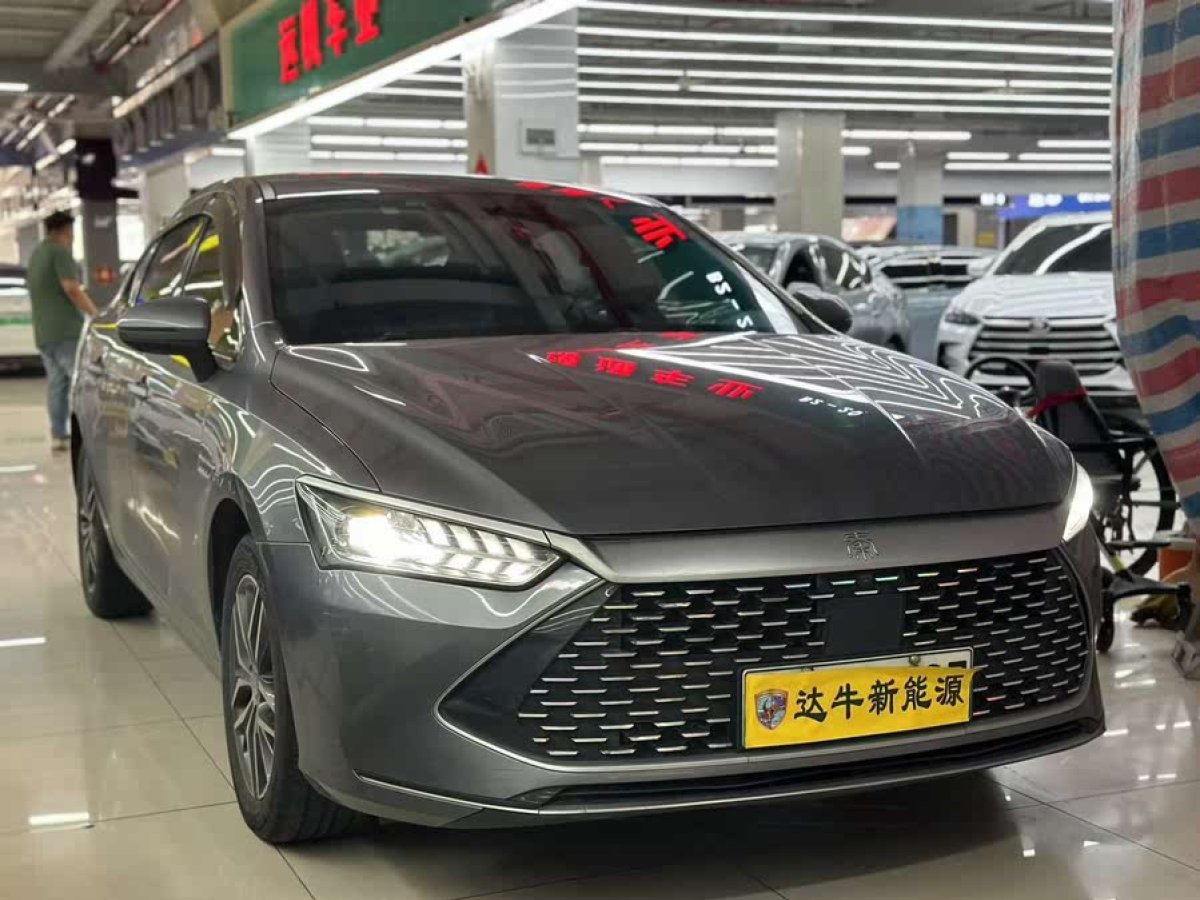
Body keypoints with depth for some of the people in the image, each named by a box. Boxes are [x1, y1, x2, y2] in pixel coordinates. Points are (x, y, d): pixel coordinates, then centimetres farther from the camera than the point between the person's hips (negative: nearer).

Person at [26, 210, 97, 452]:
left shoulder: (36, 254, 21)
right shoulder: (60, 251, -9)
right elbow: (71, 288, -18)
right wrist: (95, 314, -14)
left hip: (43, 332, 9)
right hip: (65, 330, -9)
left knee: (56, 382, 9)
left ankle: (58, 435, 7)